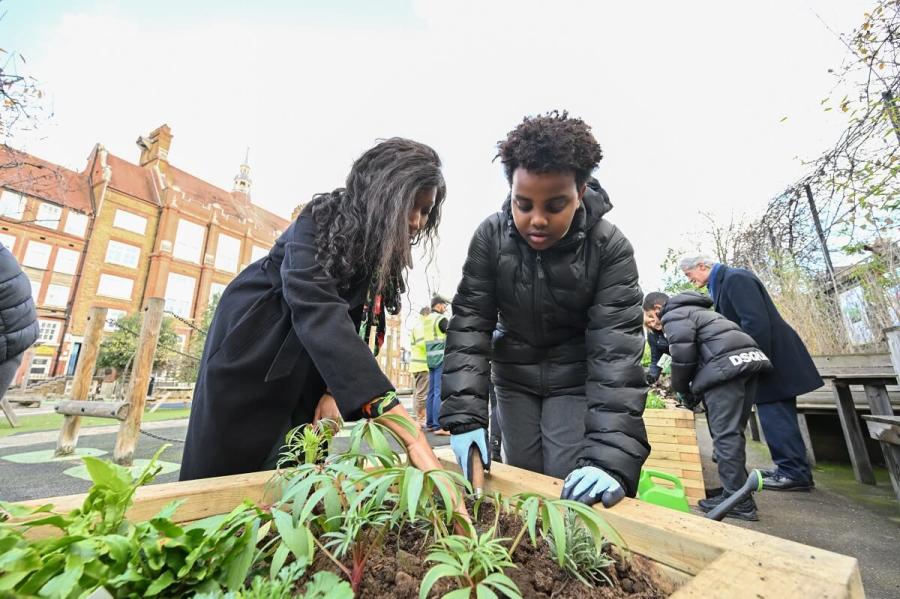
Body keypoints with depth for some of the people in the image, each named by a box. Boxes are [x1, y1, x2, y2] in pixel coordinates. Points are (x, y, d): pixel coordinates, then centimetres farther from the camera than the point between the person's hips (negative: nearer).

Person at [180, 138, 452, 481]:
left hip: (306, 379, 5)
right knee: (220, 477, 8)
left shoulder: (387, 255, -6)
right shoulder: (320, 220, -25)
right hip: (250, 355, -5)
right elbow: (319, 311, -42)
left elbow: (355, 329, -3)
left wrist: (335, 389, -20)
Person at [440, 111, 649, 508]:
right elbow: (469, 324, -18)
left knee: (567, 487, -4)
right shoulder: (491, 236, -15)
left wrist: (611, 457, -35)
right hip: (513, 374, 2)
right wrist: (464, 416, -26)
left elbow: (617, 349, -26)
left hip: (576, 377, -1)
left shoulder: (610, 247, -20)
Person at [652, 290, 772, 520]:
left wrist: (682, 388, 4)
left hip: (726, 365, -10)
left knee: (725, 434, -6)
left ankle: (737, 502, -2)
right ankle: (739, 490, 23)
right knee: (734, 432, 15)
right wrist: (695, 386, 27)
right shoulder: (694, 309, 31)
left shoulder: (673, 315, 1)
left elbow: (683, 354, -11)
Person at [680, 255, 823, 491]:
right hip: (767, 356, 10)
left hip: (773, 355, -10)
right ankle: (791, 468, 22)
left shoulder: (735, 277, -17)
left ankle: (795, 473, 5)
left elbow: (755, 321, -25)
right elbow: (732, 323, 17)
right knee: (774, 414, 14)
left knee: (775, 414, -4)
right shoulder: (722, 283, 12)